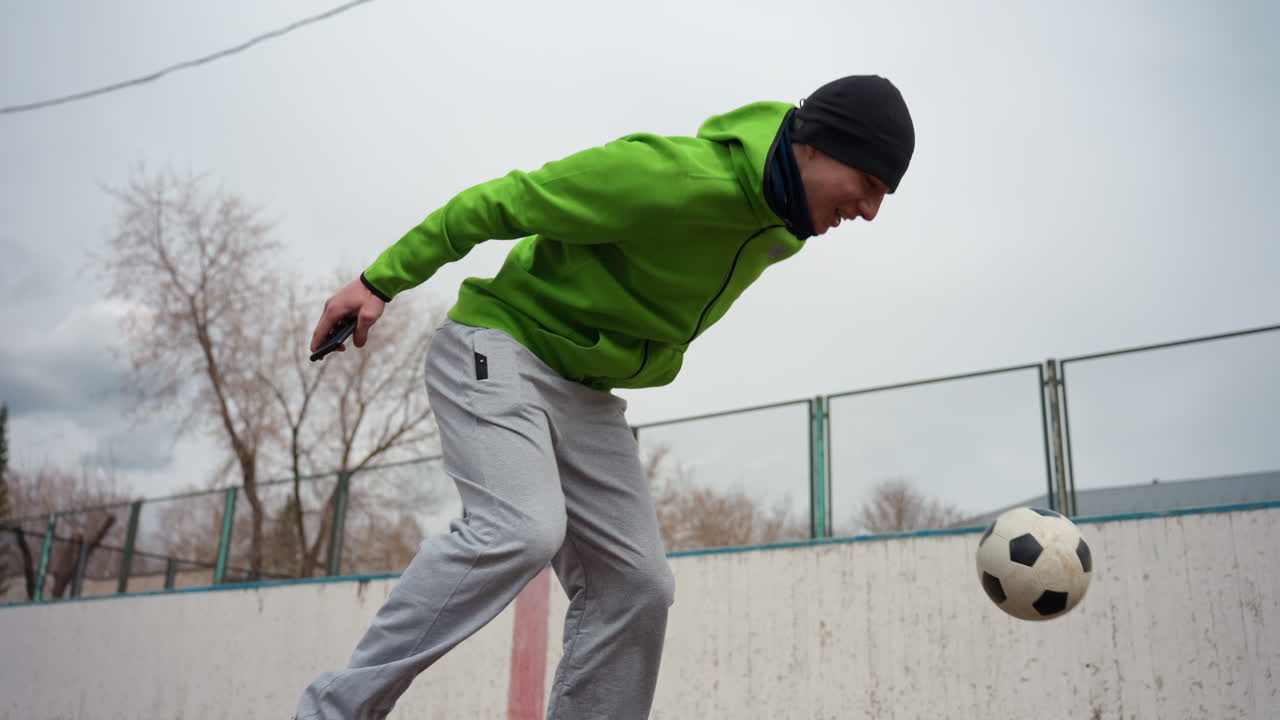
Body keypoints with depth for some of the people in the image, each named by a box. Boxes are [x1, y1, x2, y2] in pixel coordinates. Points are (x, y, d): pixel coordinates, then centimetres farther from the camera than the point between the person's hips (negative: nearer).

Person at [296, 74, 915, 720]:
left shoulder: (779, 239, 4)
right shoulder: (675, 177, -24)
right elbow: (505, 200, -18)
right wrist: (381, 281, -15)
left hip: (587, 396, 8)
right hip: (497, 349, -8)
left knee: (637, 586, -3)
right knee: (522, 529, -29)